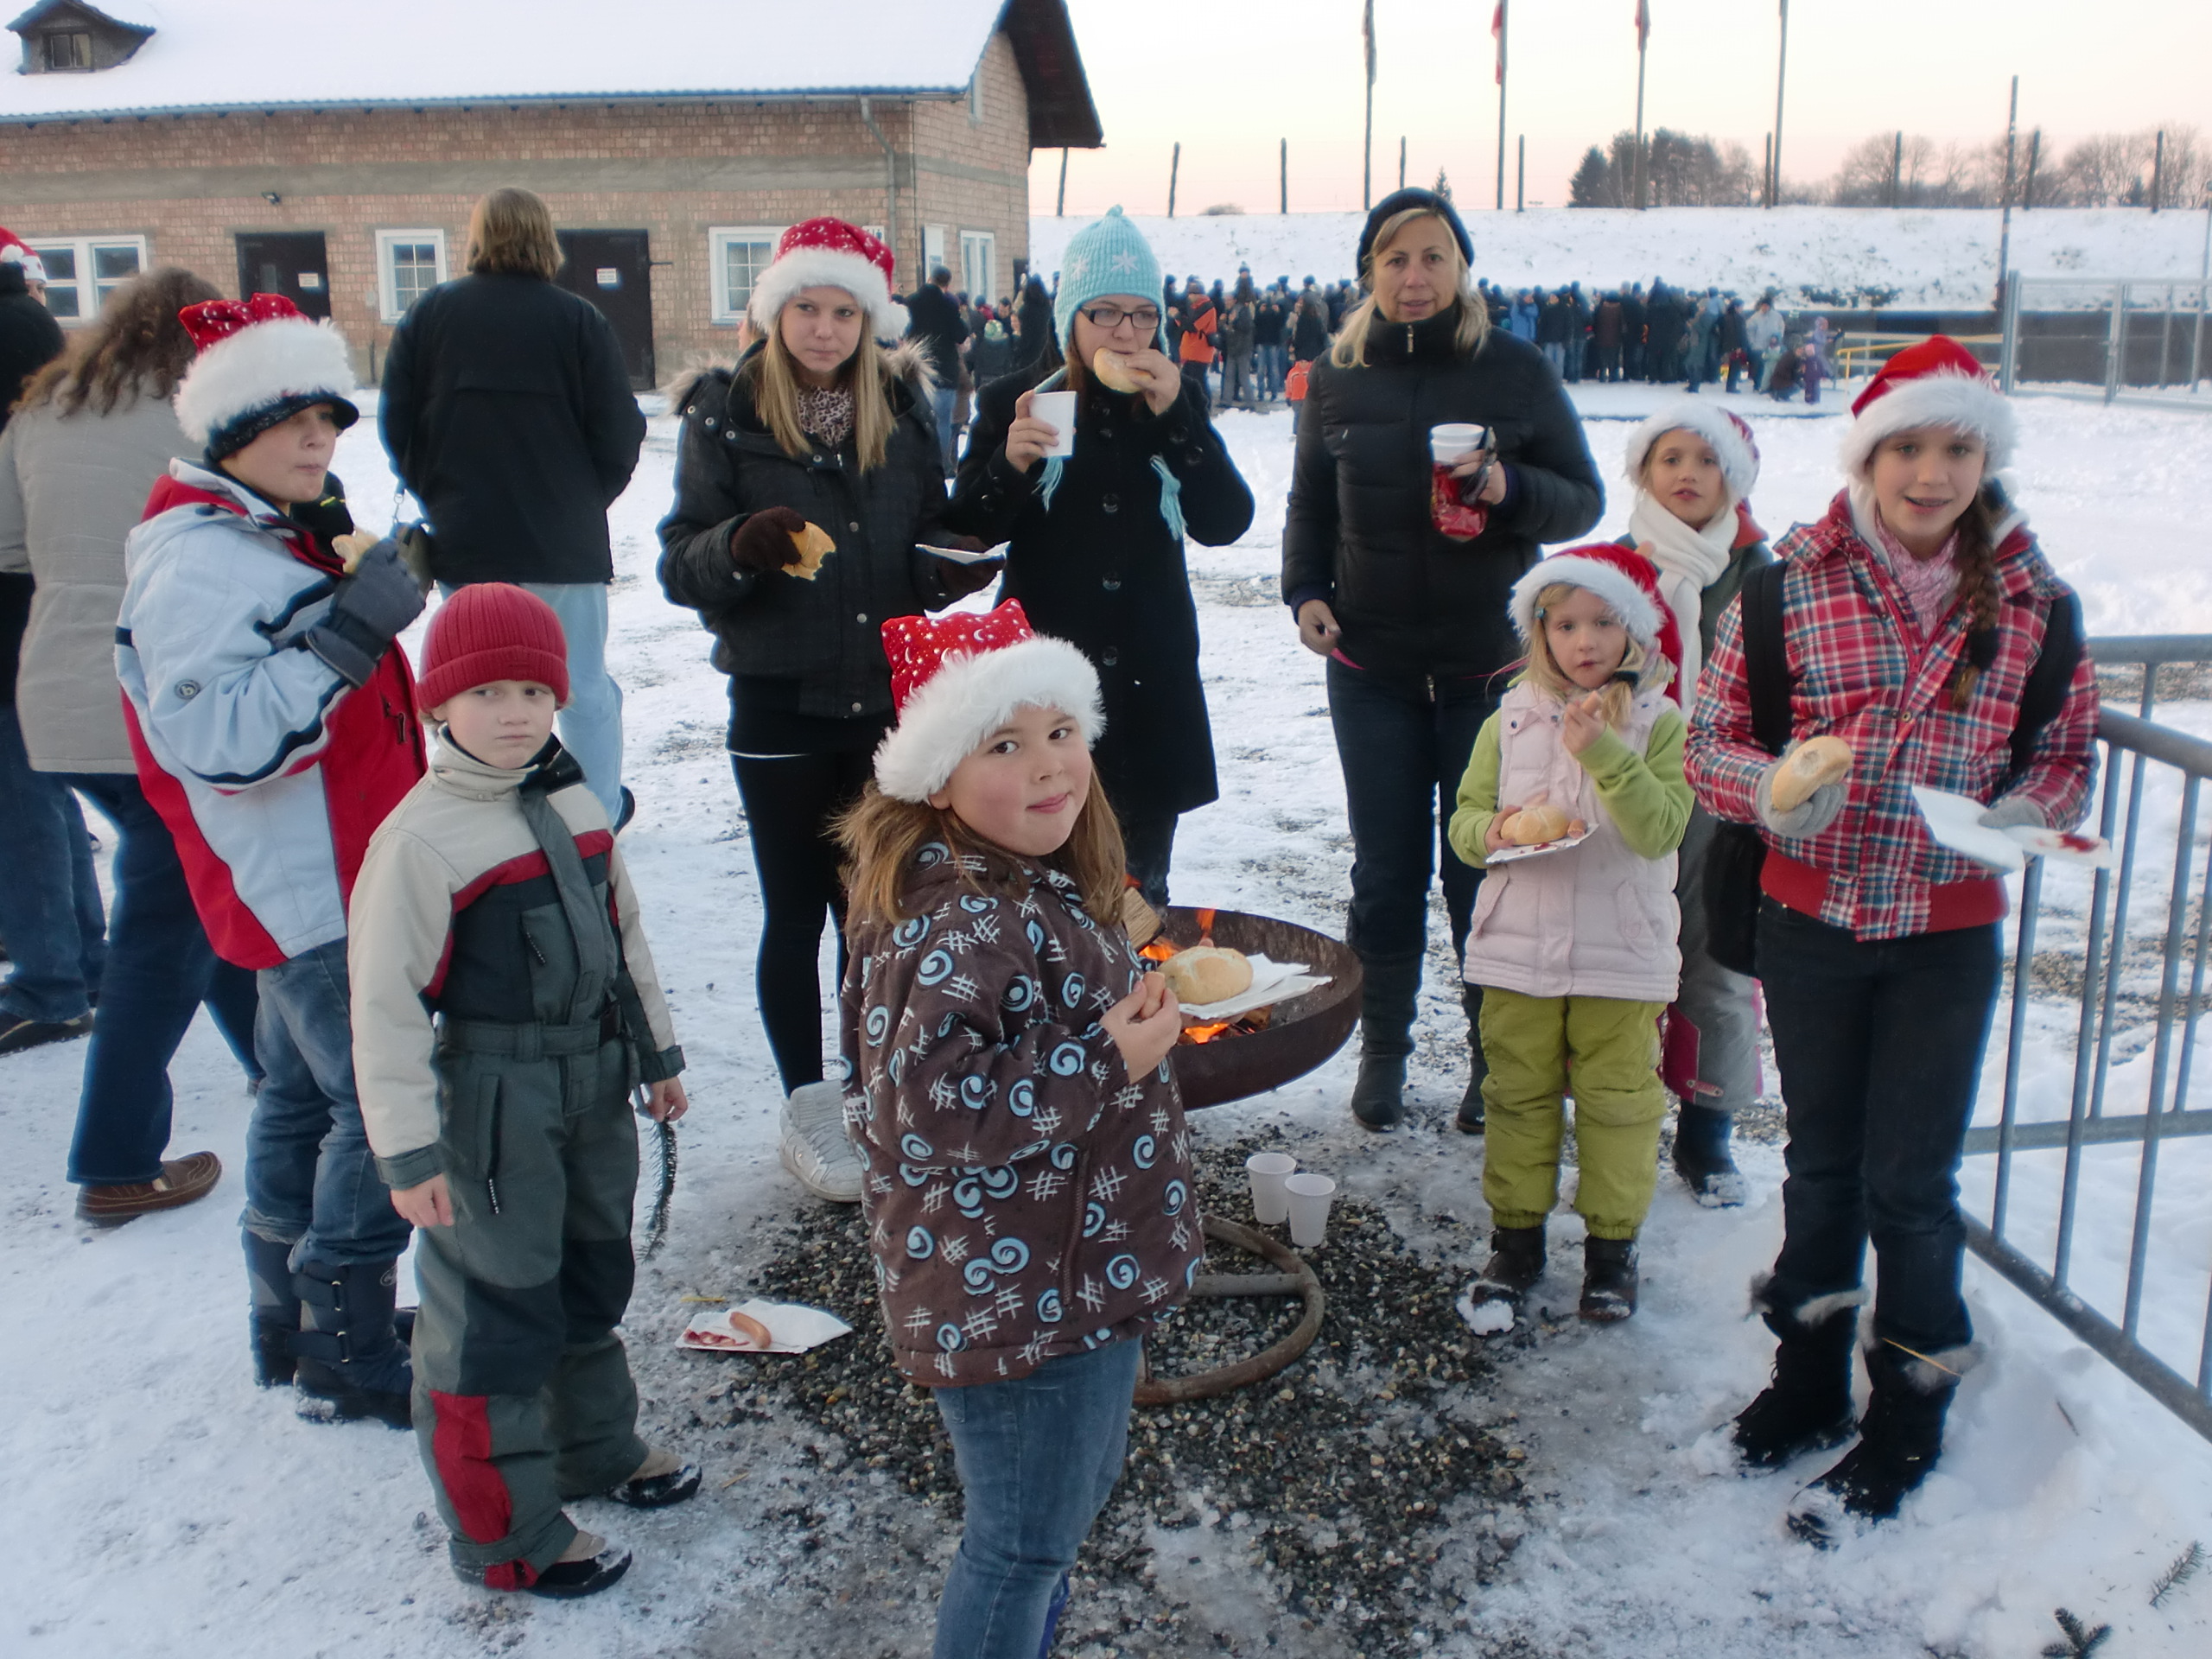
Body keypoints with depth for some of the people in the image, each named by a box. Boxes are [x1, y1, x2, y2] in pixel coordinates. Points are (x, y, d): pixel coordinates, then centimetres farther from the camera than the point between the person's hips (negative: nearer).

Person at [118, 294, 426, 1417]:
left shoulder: (282, 537, 14)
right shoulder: (195, 560, -17)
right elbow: (221, 740, -28)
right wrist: (350, 628, -32)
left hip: (333, 876, 11)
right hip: (305, 888, -11)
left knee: (306, 1089, 17)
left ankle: (298, 1323, 31)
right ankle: (345, 1357, 2)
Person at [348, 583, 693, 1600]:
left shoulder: (574, 806, 3)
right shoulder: (421, 838, -20)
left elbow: (622, 933, 14)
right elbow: (384, 1002, -19)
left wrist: (657, 1054, 18)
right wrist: (407, 1150, -18)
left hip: (595, 1080, 8)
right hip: (495, 1100, -7)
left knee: (593, 1276, 23)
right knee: (497, 1310, 3)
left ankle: (596, 1446, 45)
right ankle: (507, 1535, 19)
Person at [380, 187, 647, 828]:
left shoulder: (429, 315, 1)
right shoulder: (577, 319, -7)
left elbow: (396, 424, 3)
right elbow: (620, 434, -7)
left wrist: (440, 498, 15)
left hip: (463, 541, 2)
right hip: (564, 543, -2)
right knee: (584, 687, 10)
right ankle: (597, 818, 18)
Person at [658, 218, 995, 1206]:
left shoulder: (903, 409, 7)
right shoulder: (725, 414, -2)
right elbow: (680, 565, -5)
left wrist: (951, 569, -7)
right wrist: (740, 544, -25)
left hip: (888, 699, 3)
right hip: (780, 706, -3)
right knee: (798, 914, 6)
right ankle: (808, 1111, 20)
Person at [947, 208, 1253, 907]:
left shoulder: (1176, 405, 9)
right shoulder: (1017, 403, 2)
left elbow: (1224, 523, -4)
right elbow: (966, 532, -3)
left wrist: (1174, 414, -14)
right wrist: (1009, 464, -21)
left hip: (1151, 684, 2)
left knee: (1140, 882, 9)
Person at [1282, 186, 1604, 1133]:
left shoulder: (1516, 371, -2)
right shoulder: (1338, 378, 4)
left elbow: (1584, 499, 1)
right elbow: (1310, 504, 16)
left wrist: (1510, 487, -19)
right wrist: (1304, 591, -1)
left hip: (1491, 666, -1)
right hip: (1371, 666, 2)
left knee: (1483, 873, 4)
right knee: (1387, 871, 8)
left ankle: (1496, 1057, 21)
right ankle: (1383, 1048, 25)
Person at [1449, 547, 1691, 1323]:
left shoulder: (1660, 724, -5)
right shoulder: (1510, 721, 3)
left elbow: (1660, 830, -17)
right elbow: (1465, 815, 6)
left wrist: (1603, 751, -28)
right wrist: (1491, 831, -17)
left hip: (1622, 958, -2)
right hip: (1517, 949, 2)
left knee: (1617, 1100, 8)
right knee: (1518, 1096, 12)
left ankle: (1612, 1241, 25)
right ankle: (1516, 1231, 27)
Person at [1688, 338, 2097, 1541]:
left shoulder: (2032, 601, -3)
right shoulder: (1788, 585, -7)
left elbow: (2067, 752, 7)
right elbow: (1711, 736, -3)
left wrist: (2017, 817, -14)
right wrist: (1772, 789, -23)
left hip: (1947, 935, 0)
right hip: (1810, 920, 1)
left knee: (1909, 1180, 5)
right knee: (1823, 1159, 16)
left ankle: (1906, 1423, 25)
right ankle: (1809, 1377, 37)